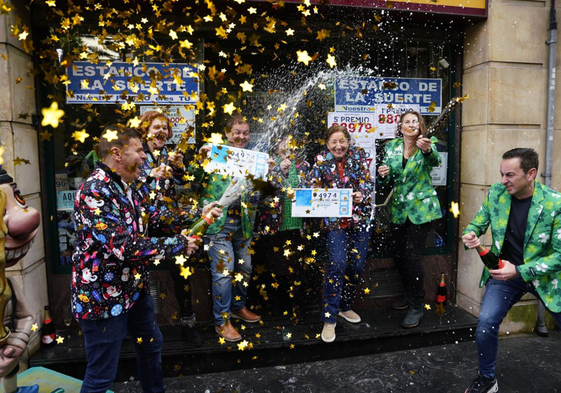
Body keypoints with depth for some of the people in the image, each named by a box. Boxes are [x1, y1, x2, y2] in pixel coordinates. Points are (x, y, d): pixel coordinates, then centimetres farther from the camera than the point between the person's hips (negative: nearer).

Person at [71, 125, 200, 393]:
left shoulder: (126, 187, 5)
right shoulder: (95, 191, -25)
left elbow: (152, 219, 11)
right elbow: (125, 247, -32)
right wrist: (179, 244, -23)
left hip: (135, 287, 10)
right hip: (104, 297, -10)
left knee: (151, 345, 27)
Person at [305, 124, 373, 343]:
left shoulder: (358, 155, 1)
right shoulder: (322, 161, -1)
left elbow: (367, 182, -6)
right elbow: (310, 186, -5)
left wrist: (361, 195, -26)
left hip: (360, 218, 2)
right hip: (335, 220, -2)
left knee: (357, 265, 5)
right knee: (337, 264, -14)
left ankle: (345, 306, 29)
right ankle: (329, 319, -3)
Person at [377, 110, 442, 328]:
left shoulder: (426, 145, -6)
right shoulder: (391, 147, 5)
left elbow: (435, 161, -29)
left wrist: (427, 149, -51)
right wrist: (383, 174, -13)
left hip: (421, 208, -5)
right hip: (398, 208, 5)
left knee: (412, 255, -9)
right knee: (398, 254, 10)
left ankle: (416, 307, 7)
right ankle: (410, 295, 33)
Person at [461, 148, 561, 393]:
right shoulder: (496, 193, -9)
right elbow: (476, 224, 2)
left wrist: (520, 271, -26)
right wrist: (470, 236, -23)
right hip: (504, 271, 2)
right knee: (485, 325, -9)